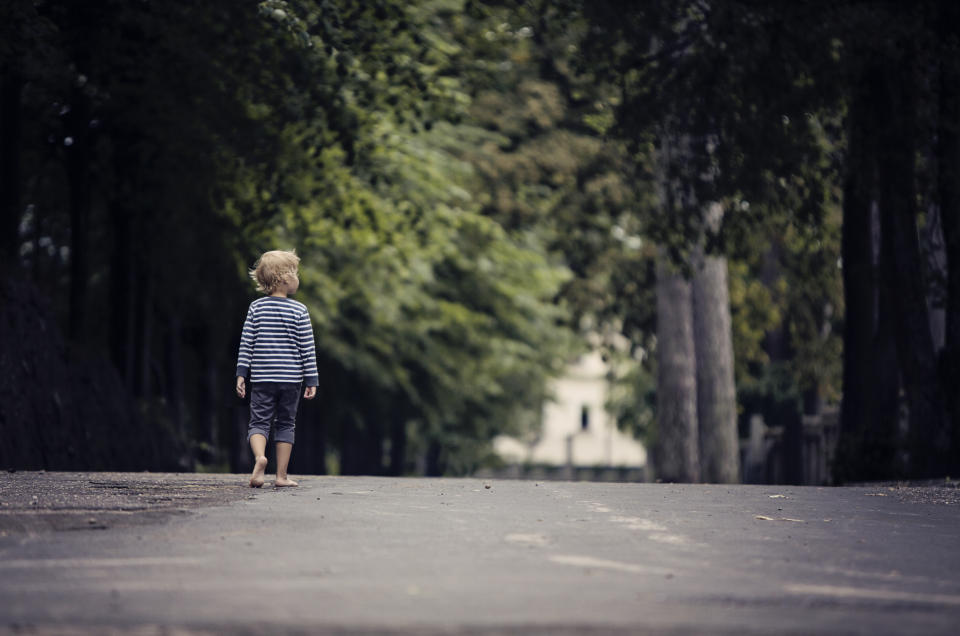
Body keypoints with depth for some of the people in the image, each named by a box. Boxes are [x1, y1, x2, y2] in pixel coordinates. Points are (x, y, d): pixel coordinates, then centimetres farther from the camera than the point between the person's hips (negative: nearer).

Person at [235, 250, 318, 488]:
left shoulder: (256, 308, -1)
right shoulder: (299, 311, -5)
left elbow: (246, 343, -3)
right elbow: (307, 349, -5)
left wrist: (241, 374, 2)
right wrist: (311, 381, 0)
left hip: (262, 378, 1)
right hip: (291, 378, -1)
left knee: (258, 421, 5)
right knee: (285, 423, 10)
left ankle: (259, 457, -24)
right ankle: (282, 475, 9)